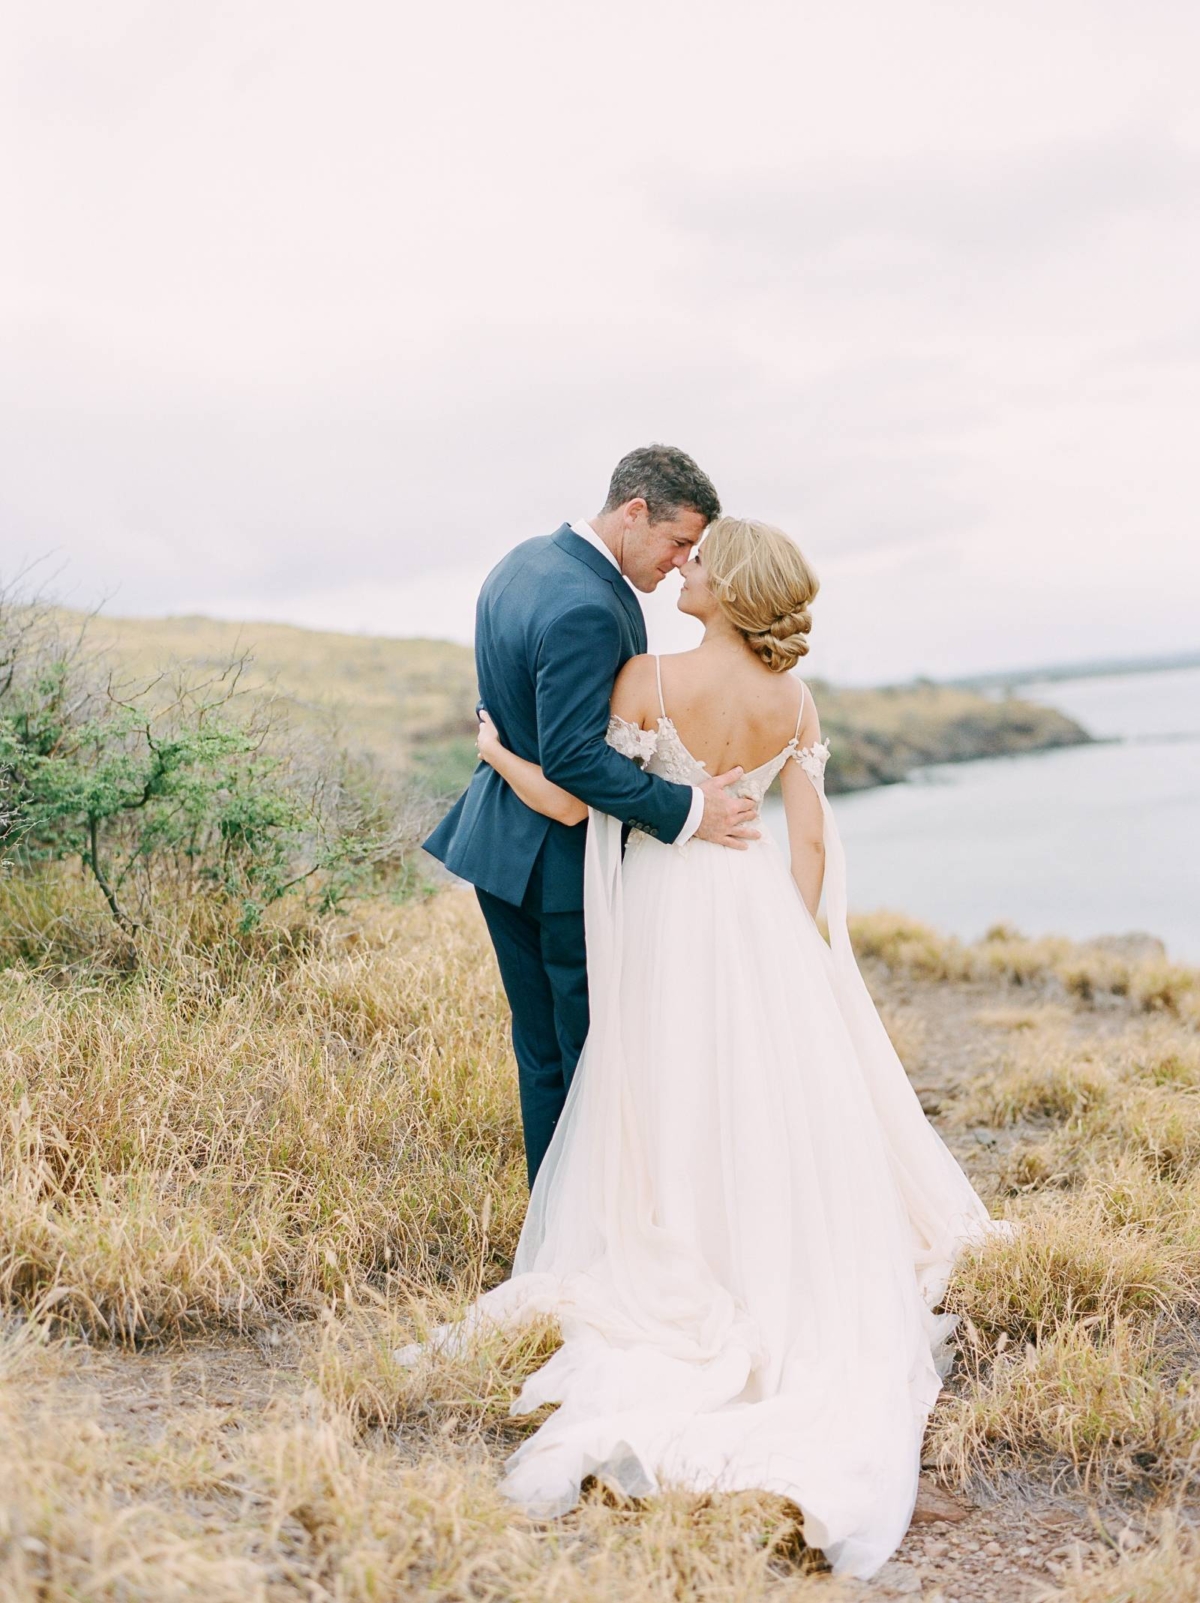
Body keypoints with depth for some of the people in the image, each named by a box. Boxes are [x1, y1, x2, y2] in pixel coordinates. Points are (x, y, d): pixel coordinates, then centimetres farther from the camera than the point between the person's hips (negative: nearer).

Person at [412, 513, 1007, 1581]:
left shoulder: (648, 680, -14)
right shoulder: (796, 703, -2)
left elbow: (568, 802, -12)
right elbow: (810, 843, -1)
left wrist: (496, 748, 5)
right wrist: (793, 945, 9)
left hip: (664, 909, -3)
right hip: (758, 909, 3)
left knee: (670, 1105, 7)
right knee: (776, 1106, 13)